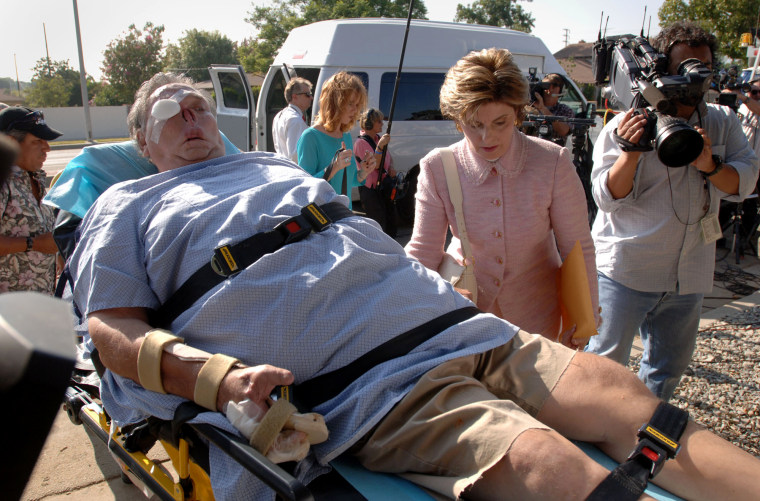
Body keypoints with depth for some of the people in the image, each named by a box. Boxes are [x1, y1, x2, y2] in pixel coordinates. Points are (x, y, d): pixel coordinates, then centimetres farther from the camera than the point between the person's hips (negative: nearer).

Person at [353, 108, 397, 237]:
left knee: (392, 226, 11)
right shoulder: (361, 142, -12)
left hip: (384, 186, 8)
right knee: (380, 226, -8)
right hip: (370, 190, -8)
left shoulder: (379, 139, 11)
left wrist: (391, 168, 3)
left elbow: (389, 158, 24)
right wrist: (380, 146, -30)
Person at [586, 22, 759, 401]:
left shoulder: (723, 122, 7)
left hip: (688, 275, 6)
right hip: (627, 270, -5)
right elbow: (608, 198, -14)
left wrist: (710, 164, -21)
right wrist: (631, 151, -30)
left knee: (670, 365, 18)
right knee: (605, 362, -2)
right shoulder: (627, 126, -8)